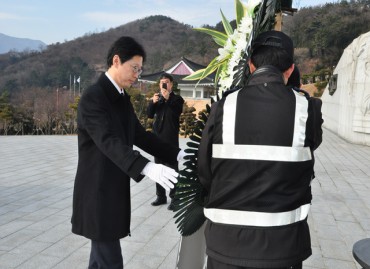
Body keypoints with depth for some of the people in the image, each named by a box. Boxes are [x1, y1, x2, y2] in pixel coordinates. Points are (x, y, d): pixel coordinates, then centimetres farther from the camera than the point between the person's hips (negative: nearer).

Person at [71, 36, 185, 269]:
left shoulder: (123, 99, 11)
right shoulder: (93, 97, -18)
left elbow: (140, 135, 11)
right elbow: (110, 142, -31)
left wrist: (177, 154, 0)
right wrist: (147, 168, -45)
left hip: (114, 191, 9)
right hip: (98, 193, -9)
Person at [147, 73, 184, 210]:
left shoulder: (177, 98, 2)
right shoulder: (156, 97, 13)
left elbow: (177, 112, -15)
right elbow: (150, 115, 3)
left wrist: (168, 99, -26)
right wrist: (152, 102, -15)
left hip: (171, 137, -5)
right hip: (158, 136, 5)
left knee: (172, 167, -5)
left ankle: (174, 197, -1)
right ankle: (161, 196, 19)